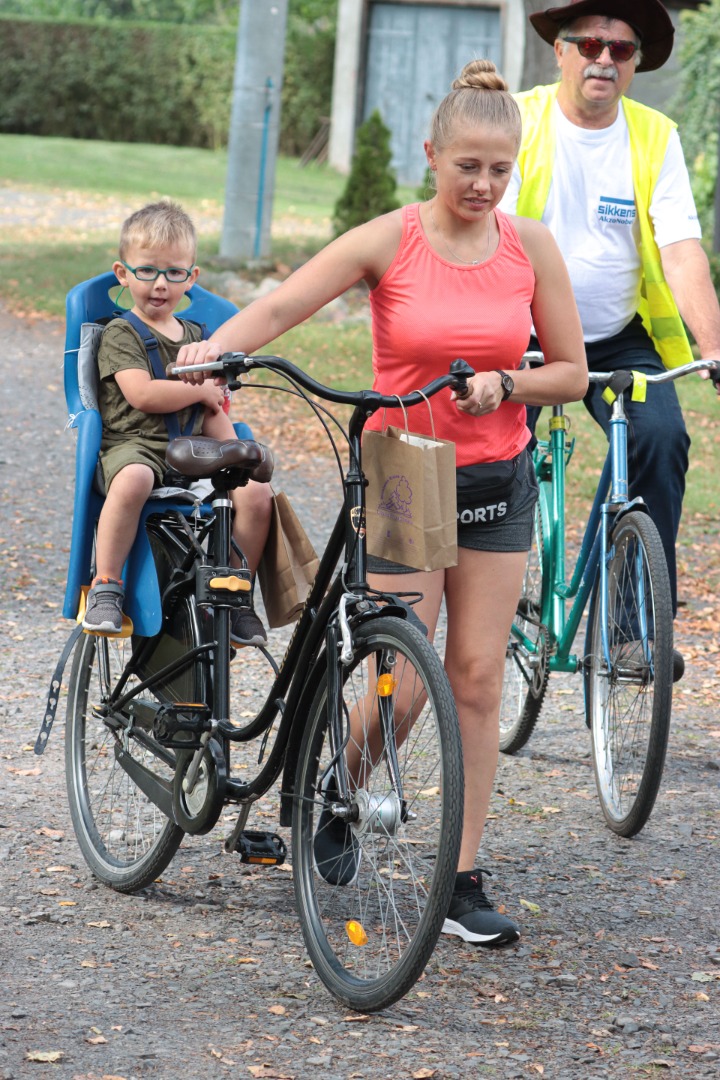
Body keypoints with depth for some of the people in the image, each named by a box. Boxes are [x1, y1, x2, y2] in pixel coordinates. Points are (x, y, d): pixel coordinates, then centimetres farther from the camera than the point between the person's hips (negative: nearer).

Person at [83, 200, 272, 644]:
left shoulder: (196, 337, 21)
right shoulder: (120, 335, 1)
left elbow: (213, 414, 20)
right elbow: (142, 394, -15)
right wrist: (203, 391, -4)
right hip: (133, 444, -6)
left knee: (255, 490, -20)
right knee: (132, 481, -41)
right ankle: (106, 587, -28)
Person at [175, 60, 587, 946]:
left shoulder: (530, 247, -2)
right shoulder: (387, 242, -11)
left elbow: (571, 373, 3)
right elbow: (277, 309, -19)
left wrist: (503, 384, -16)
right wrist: (215, 346, -38)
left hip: (496, 480, 3)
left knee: (476, 676, -1)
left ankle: (463, 882, 5)